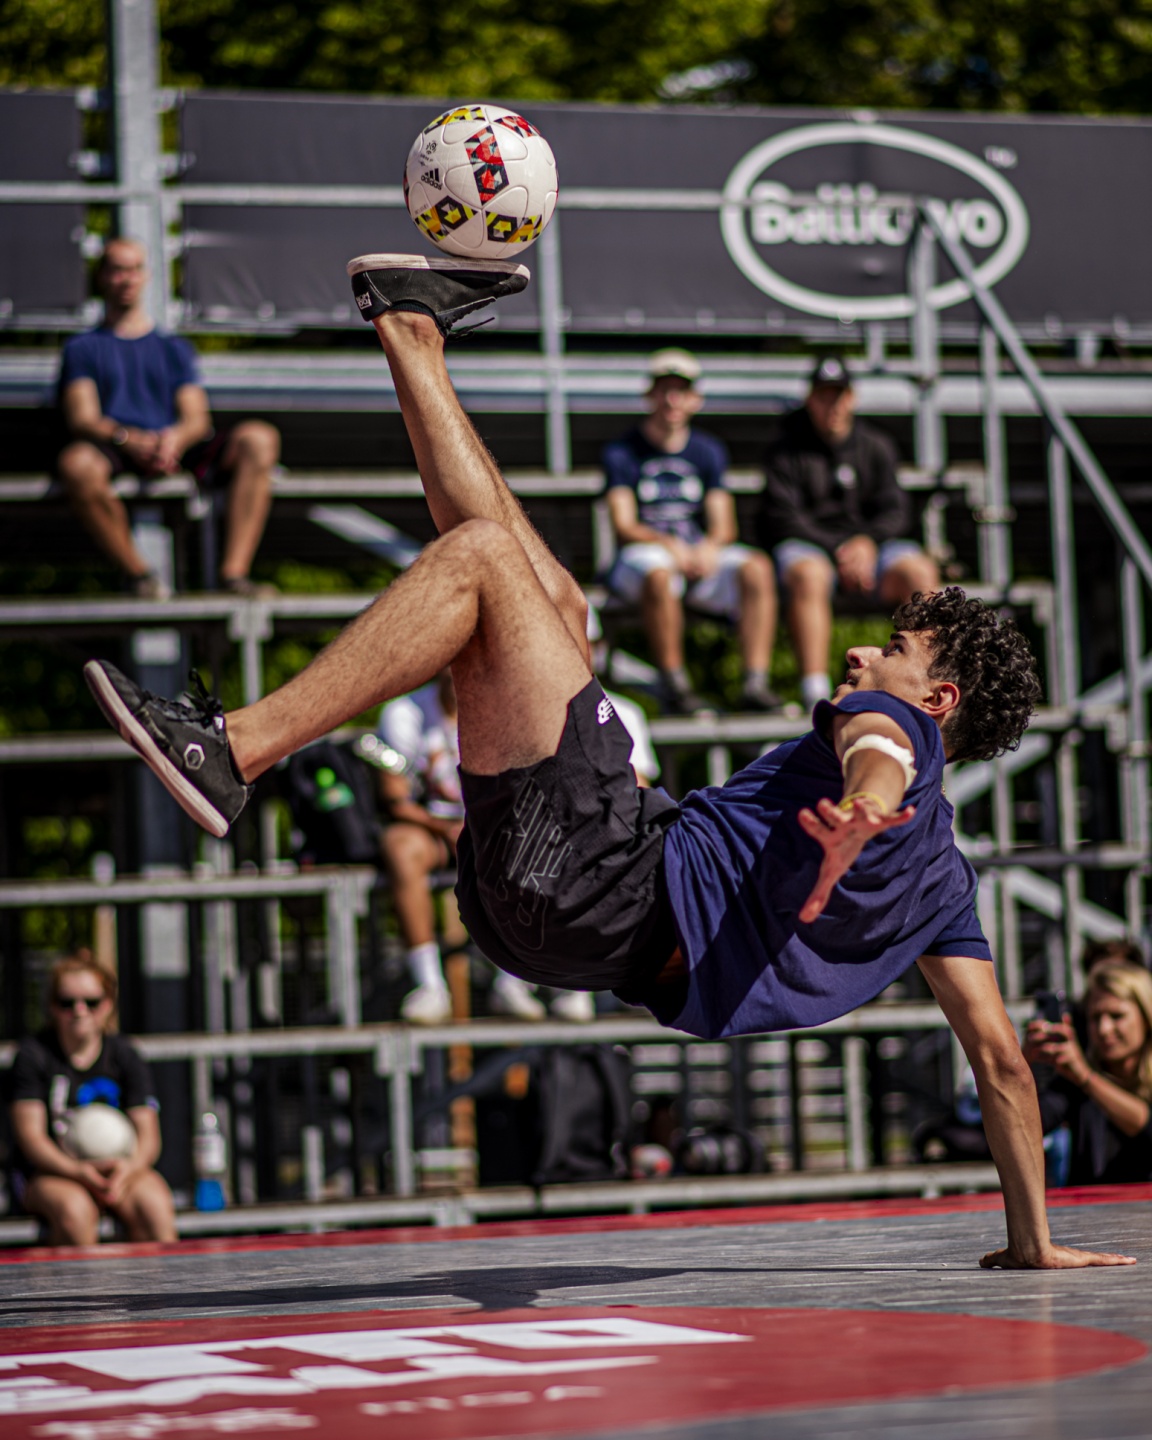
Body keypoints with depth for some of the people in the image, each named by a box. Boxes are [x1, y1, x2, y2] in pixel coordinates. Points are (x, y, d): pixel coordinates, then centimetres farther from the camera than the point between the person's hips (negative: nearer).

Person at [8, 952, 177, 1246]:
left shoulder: (124, 1056, 5)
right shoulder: (33, 1054, 0)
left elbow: (148, 1135, 0)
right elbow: (30, 1134, -7)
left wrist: (129, 1167, -24)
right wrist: (78, 1170, -24)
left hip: (118, 1168, 2)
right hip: (52, 1173, -2)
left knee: (155, 1205, -30)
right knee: (75, 1210, -36)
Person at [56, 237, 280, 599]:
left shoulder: (174, 348, 29)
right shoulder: (82, 348, 22)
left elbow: (197, 418, 14)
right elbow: (82, 419, 5)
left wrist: (176, 437, -13)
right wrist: (129, 439, -19)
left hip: (178, 451, 3)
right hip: (116, 456, -3)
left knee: (259, 439, -25)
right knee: (76, 464, -40)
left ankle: (234, 572, -35)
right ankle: (139, 573, -24)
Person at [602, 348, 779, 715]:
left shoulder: (708, 450, 15)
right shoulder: (622, 451, 4)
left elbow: (723, 524, 7)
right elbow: (624, 526, -6)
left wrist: (710, 546, -17)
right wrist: (669, 545, -24)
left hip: (702, 556, 4)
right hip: (642, 555, -4)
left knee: (756, 567, -26)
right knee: (659, 574, -39)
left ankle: (756, 682, -30)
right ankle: (673, 683, -31)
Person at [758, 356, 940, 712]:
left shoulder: (876, 446, 15)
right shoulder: (786, 452, 4)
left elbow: (894, 511, 8)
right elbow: (782, 518, -7)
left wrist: (868, 542, -14)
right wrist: (839, 551, -17)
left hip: (866, 545, 3)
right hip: (806, 546, -3)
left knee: (920, 571, -25)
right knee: (808, 575, -38)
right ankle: (815, 693, -44)